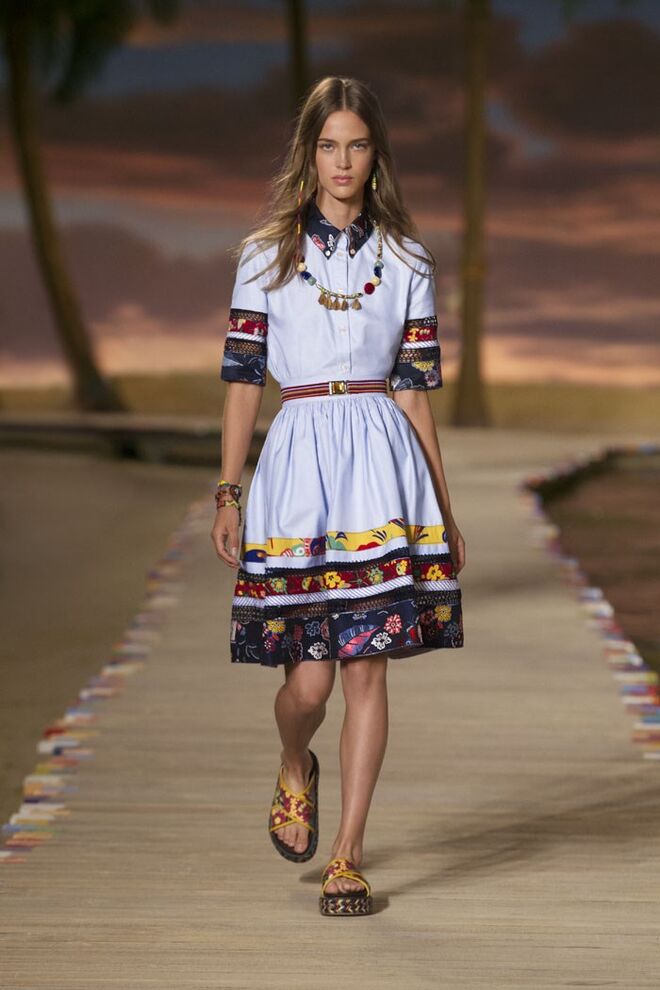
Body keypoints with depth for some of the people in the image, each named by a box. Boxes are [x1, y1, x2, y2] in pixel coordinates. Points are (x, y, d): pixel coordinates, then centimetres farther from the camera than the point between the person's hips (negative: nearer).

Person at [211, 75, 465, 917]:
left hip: (382, 461, 1)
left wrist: (445, 508, 9)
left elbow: (417, 388, 10)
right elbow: (242, 379, 7)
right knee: (310, 674, -4)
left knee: (367, 668, -2)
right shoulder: (265, 255, 7)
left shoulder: (405, 261, 9)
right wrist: (227, 494, 2)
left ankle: (347, 859, 7)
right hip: (299, 457, -1)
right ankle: (294, 773, 32)